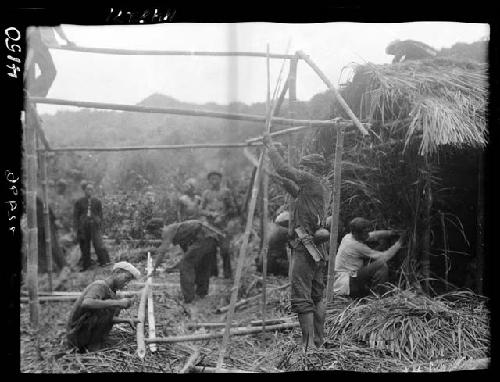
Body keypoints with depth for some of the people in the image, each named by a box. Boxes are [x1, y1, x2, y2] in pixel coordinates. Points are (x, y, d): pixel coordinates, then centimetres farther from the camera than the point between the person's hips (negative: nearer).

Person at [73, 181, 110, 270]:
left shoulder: (97, 202, 6)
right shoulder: (79, 202, 3)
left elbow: (100, 215, 10)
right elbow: (75, 216, 4)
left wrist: (100, 227, 7)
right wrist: (75, 229, -1)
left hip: (94, 226, -1)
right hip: (83, 227, 1)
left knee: (98, 244, -13)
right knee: (84, 247, 7)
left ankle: (104, 261, -2)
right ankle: (85, 265, 18)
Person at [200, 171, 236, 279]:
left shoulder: (225, 192, 9)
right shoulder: (205, 193, 13)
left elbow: (232, 209, 9)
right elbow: (201, 210, 10)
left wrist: (222, 216, -5)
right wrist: (211, 214, -9)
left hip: (222, 225, -2)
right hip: (209, 225, 2)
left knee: (224, 249, -10)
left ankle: (227, 272, 0)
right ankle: (213, 271, 12)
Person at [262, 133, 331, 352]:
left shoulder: (312, 181, -8)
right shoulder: (322, 190, 18)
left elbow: (284, 169, -11)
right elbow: (296, 192, 32)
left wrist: (269, 145, -1)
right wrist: (281, 178, 26)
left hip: (305, 249, -10)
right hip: (318, 251, 10)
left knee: (301, 299, -7)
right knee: (316, 297, 16)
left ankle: (308, 346, -7)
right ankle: (319, 342, 22)